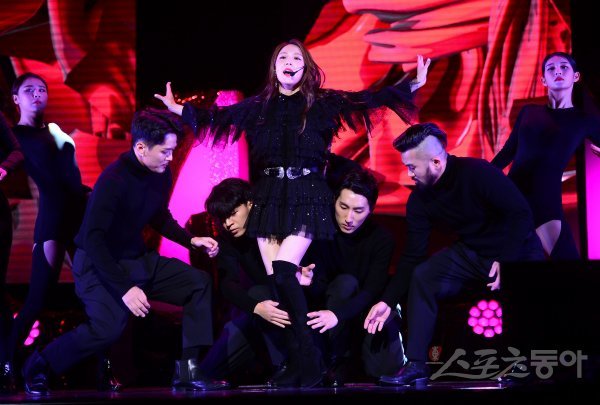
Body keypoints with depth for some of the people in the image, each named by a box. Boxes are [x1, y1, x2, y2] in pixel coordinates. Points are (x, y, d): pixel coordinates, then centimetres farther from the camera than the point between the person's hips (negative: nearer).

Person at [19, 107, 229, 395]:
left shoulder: (160, 174, -2)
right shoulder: (113, 180, -25)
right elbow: (92, 239, -28)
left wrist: (191, 240, 3)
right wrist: (124, 289, -32)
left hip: (138, 260, 8)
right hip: (99, 263, -8)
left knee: (200, 282, 0)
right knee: (107, 327, -29)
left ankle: (188, 371, -4)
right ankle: (37, 366, -5)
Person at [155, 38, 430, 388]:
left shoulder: (321, 103, 3)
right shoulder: (259, 106, 11)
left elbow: (367, 100, -1)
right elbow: (219, 117, 21)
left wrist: (413, 85, -7)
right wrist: (180, 109, 21)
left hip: (306, 195, -4)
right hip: (269, 197, 4)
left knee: (283, 270, -21)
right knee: (275, 279, -3)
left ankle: (310, 356, -14)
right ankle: (290, 359, 2)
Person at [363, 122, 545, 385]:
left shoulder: (477, 173, -25)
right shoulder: (419, 200, -6)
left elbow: (522, 215, -24)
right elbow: (412, 256, -2)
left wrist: (505, 261, -27)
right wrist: (387, 301, -8)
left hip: (517, 252, -5)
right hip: (470, 254, 5)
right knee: (422, 276, -16)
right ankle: (416, 364, -14)